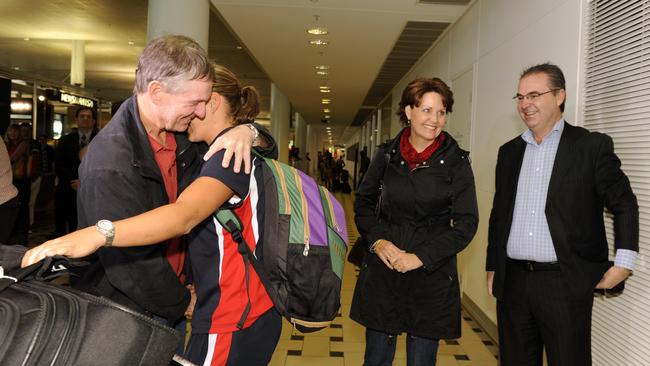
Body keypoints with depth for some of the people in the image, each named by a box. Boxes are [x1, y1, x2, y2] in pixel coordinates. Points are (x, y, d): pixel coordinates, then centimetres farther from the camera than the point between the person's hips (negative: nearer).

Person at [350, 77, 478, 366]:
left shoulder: (456, 162, -4)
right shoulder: (387, 154, 2)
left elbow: (466, 223, -5)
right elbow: (363, 202, 11)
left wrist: (421, 256, -14)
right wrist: (377, 239, -6)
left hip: (432, 277, -1)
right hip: (383, 269, 2)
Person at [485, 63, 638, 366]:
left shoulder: (592, 146, -2)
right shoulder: (509, 151, 11)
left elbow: (624, 205, 0)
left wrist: (624, 263, -9)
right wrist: (493, 267, 14)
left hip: (565, 283, -4)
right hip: (513, 281, 4)